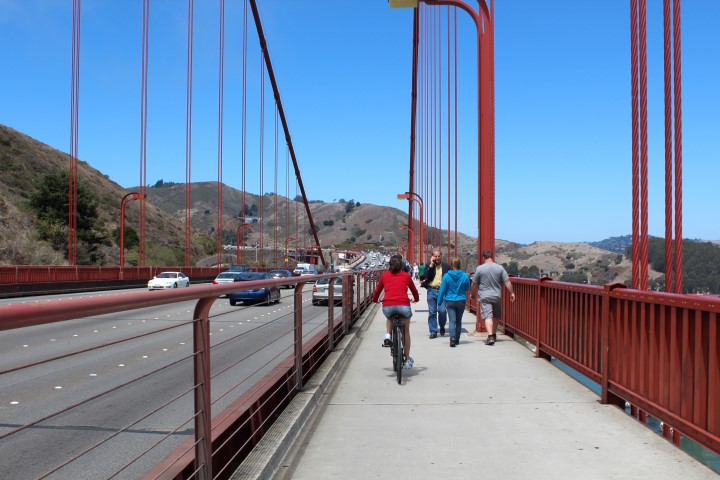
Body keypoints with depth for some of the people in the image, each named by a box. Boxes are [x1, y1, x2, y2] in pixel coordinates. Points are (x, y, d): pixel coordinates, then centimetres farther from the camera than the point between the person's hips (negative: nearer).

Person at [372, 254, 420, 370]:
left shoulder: (385, 275, 16)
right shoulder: (406, 275, 15)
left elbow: (377, 291, 23)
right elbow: (414, 290, 27)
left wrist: (375, 300, 44)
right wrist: (416, 299, 48)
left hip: (387, 306, 1)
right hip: (403, 305, -1)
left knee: (389, 318, 37)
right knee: (406, 332, 21)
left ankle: (387, 335, 10)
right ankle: (408, 360, 25)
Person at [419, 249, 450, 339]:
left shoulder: (446, 266, 8)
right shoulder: (428, 266, 8)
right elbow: (426, 277, -6)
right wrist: (431, 265, -10)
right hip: (431, 290, 1)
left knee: (442, 310, -10)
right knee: (432, 312, 3)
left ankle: (442, 326, 19)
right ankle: (433, 331, 11)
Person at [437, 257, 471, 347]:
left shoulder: (446, 276, -9)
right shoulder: (464, 276, -6)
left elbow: (442, 290, -5)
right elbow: (467, 288, 8)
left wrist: (439, 301, 4)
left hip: (450, 302, -2)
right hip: (461, 302, 2)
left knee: (452, 320, -4)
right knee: (458, 321, 14)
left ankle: (452, 338, -21)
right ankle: (457, 339, 22)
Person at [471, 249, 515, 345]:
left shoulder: (479, 268, -7)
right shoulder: (500, 268, -1)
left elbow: (474, 283, 0)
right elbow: (507, 281, -1)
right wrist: (512, 293, 9)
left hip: (485, 297, -3)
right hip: (497, 296, 3)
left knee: (488, 316, -8)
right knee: (496, 316, 20)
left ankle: (490, 336, -23)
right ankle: (494, 334, 33)